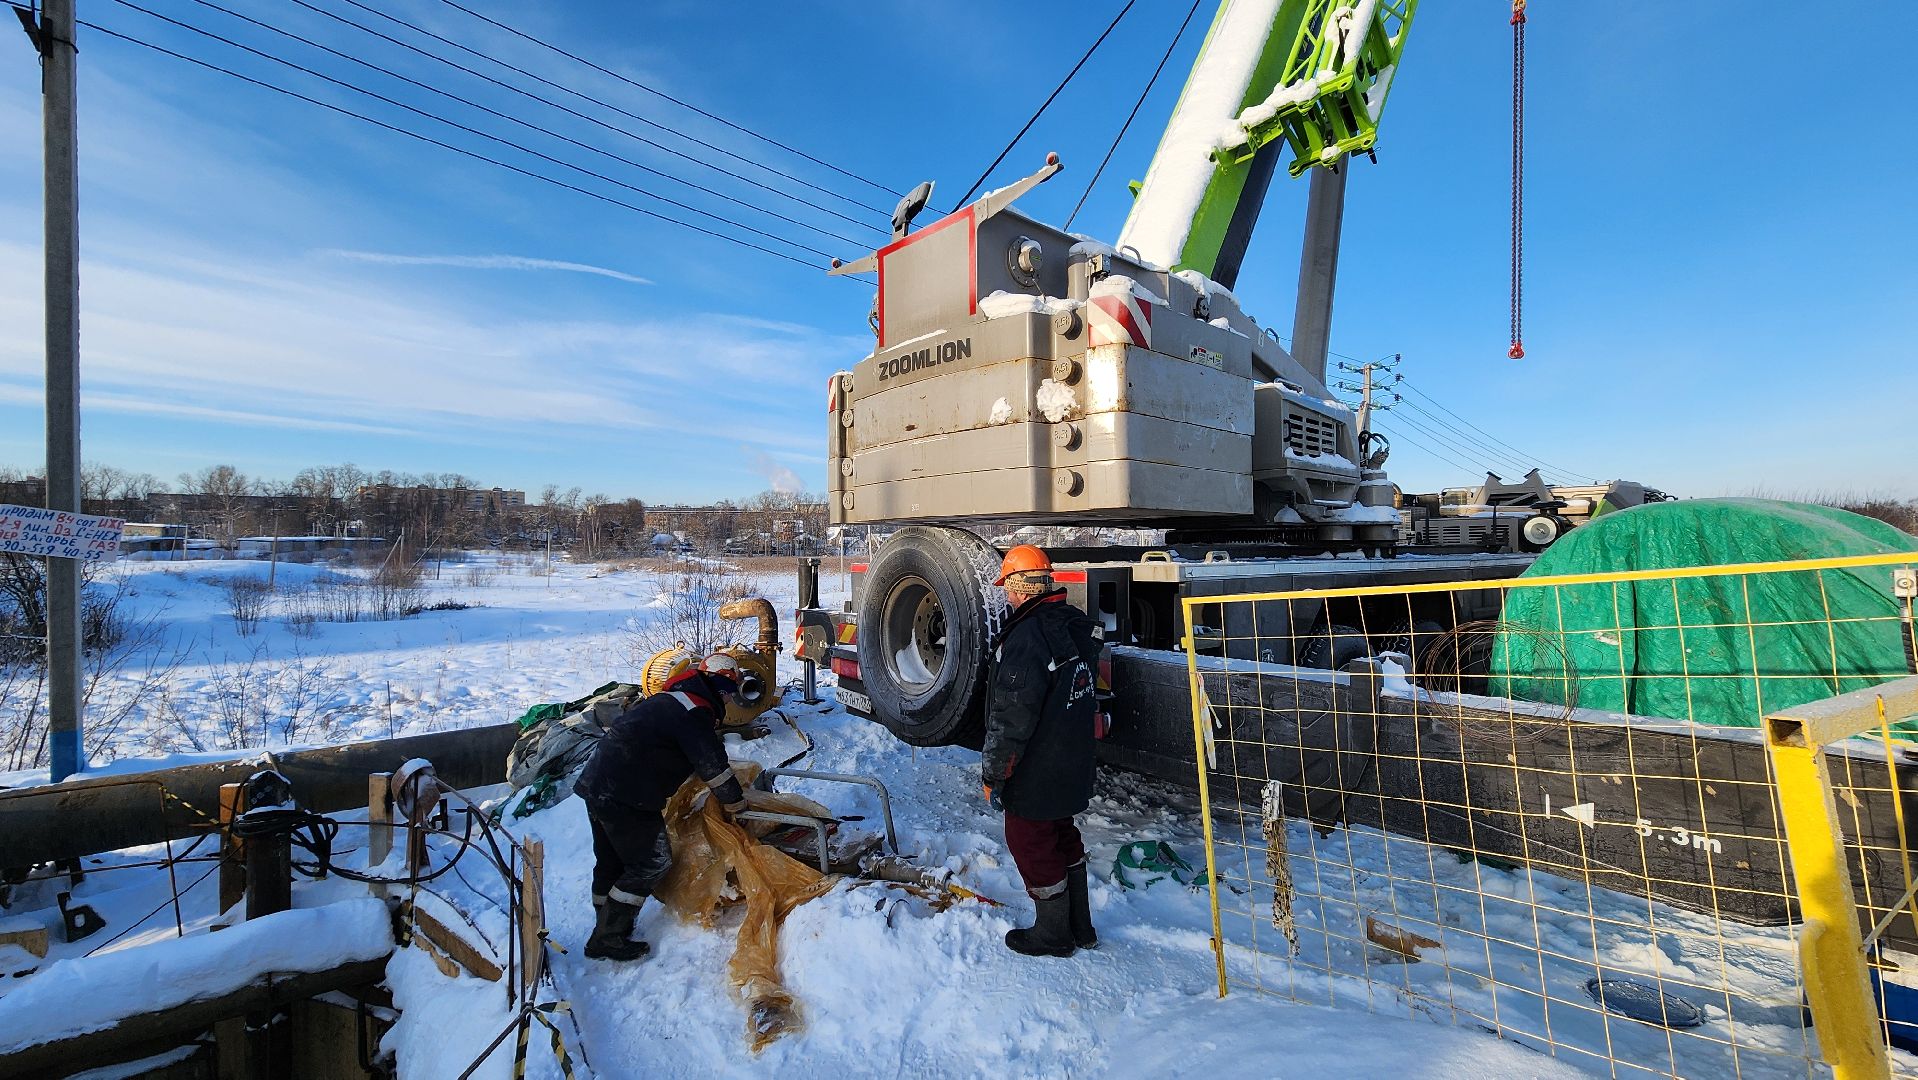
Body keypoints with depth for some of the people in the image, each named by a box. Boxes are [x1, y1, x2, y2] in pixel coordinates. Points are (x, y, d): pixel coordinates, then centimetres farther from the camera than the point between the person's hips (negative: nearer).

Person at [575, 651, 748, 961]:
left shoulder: (671, 699, 14)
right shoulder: (695, 712, -17)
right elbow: (713, 765, -15)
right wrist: (735, 803, -3)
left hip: (597, 785, 10)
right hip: (626, 796, -10)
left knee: (612, 861, 20)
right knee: (652, 863, 2)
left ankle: (606, 931, 32)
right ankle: (608, 938, 9)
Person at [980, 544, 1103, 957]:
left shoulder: (1026, 638, -27)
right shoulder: (1078, 625, 1)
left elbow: (1011, 718, -25)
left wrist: (994, 774, -14)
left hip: (1036, 775, -9)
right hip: (1074, 765, 9)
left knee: (1032, 846, 11)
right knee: (1063, 838, 24)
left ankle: (1052, 934, 29)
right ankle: (1080, 927, 38)